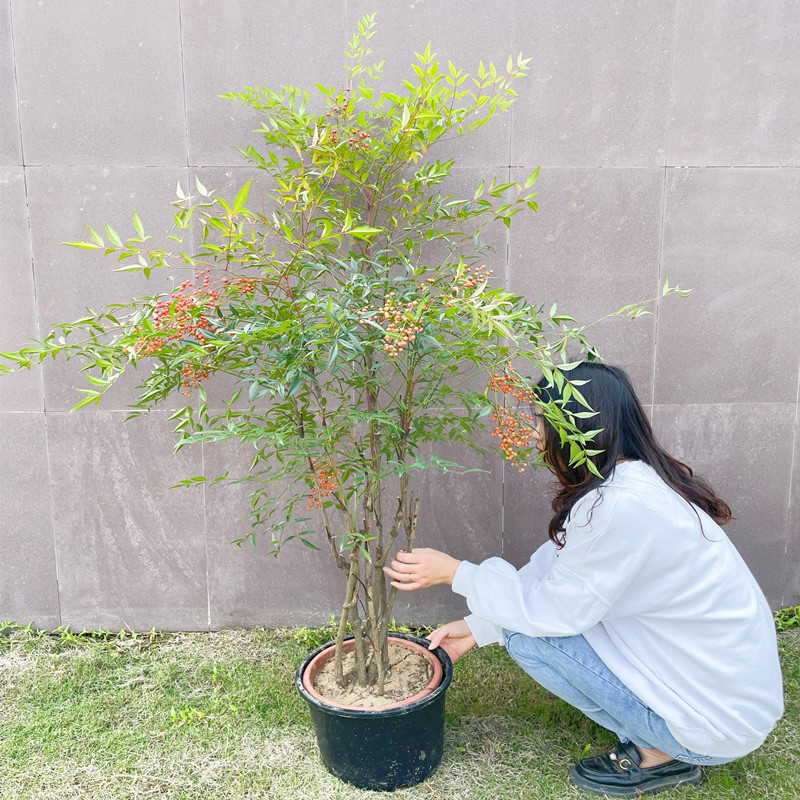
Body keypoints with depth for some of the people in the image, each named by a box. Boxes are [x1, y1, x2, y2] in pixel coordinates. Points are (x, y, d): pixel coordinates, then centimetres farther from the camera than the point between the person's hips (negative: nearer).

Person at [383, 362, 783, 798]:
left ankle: (662, 756, 5)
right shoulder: (642, 478, 2)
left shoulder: (619, 506, -28)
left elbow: (554, 608, -18)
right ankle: (664, 740, 14)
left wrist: (455, 572, -7)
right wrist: (475, 628, 6)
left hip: (719, 724, -8)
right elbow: (560, 574, 6)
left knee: (529, 634, -10)